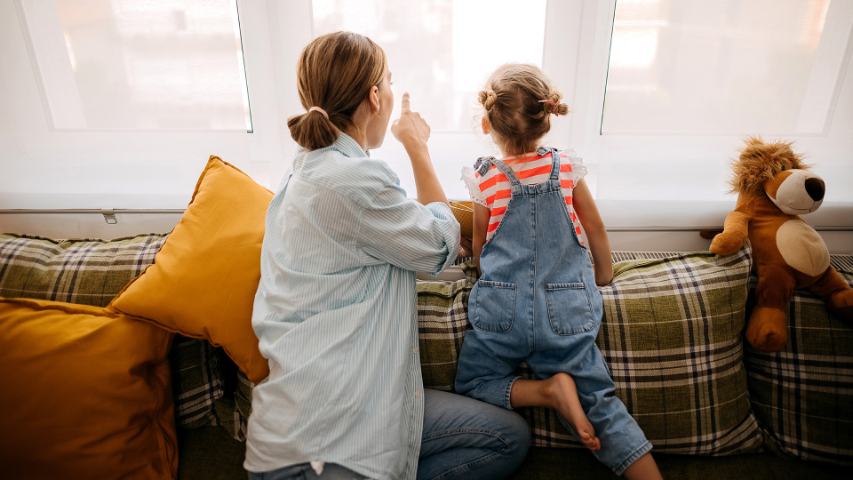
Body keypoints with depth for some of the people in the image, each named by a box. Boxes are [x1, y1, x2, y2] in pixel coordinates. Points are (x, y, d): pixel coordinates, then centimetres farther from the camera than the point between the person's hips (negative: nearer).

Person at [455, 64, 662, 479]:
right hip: (567, 311, 2)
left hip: (501, 310, -2)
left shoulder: (484, 178, -2)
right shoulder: (567, 167, 2)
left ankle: (548, 389, -5)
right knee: (598, 400, 11)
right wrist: (603, 273, 27)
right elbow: (596, 230, 10)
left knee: (473, 386, 15)